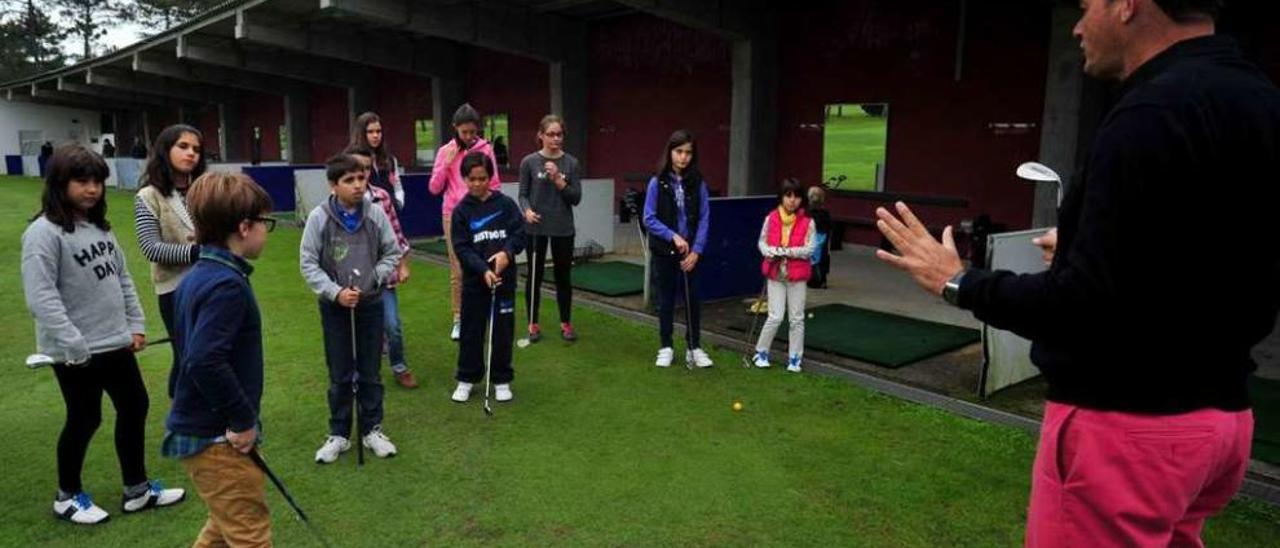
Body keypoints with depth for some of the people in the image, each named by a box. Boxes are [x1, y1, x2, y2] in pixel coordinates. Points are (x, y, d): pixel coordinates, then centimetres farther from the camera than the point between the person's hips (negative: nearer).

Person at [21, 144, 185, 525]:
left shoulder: (99, 226, 9)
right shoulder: (44, 232, -16)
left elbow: (122, 279, 14)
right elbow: (41, 297, -21)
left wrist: (136, 324, 8)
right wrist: (73, 345, -23)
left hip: (115, 343, 8)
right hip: (76, 353, -8)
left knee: (135, 407, 14)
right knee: (84, 420, 7)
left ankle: (137, 490, 29)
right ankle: (68, 497, 31)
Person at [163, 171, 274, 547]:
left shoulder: (197, 276, 8)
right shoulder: (227, 284, -23)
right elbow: (206, 361, -31)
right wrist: (243, 420, -20)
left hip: (199, 428, 10)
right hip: (216, 438, -10)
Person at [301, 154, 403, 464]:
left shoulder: (376, 214, -8)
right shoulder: (319, 217, -11)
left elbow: (392, 253, 2)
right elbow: (308, 264, -7)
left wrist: (373, 279, -12)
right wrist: (335, 292, -17)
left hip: (370, 304, 1)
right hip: (334, 306, -1)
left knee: (370, 373, 11)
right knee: (339, 376, 10)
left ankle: (372, 430, 27)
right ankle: (338, 435, 25)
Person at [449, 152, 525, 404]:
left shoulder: (505, 203, 0)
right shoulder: (461, 210, -2)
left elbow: (519, 233, -3)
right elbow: (462, 248, -7)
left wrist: (507, 252, -22)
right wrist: (483, 270, -20)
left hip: (504, 278, 0)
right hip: (474, 280, 0)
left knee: (502, 330, 7)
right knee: (471, 331, 8)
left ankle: (502, 380, 21)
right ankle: (466, 379, 23)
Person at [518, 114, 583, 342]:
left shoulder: (571, 162, 1)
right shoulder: (529, 162, -3)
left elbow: (576, 198, -2)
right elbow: (523, 194, 0)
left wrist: (558, 180, -15)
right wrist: (527, 210, -19)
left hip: (563, 229, 1)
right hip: (535, 228, -1)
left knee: (563, 277, 9)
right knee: (534, 277, 6)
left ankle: (566, 323, 23)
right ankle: (533, 324, 20)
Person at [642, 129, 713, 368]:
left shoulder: (697, 183, -3)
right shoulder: (657, 182, -7)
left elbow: (704, 218, -2)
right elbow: (649, 219, -7)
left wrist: (696, 250, -10)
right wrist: (673, 236, -17)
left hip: (691, 251, 1)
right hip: (664, 250, -1)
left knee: (693, 298, 5)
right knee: (666, 298, 10)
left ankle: (694, 347, 19)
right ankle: (666, 347, 22)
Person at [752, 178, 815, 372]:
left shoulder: (807, 222, -6)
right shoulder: (771, 218, -3)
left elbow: (809, 249, -11)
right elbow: (762, 242, 3)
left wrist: (786, 251, -20)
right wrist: (771, 252, -17)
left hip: (797, 276, 0)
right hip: (775, 274, 0)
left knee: (796, 319, 8)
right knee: (775, 317, -3)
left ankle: (794, 358, 20)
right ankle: (761, 352, 16)